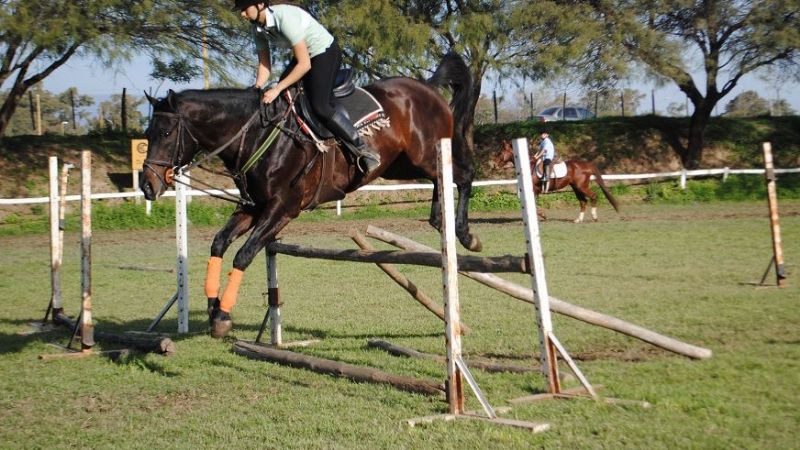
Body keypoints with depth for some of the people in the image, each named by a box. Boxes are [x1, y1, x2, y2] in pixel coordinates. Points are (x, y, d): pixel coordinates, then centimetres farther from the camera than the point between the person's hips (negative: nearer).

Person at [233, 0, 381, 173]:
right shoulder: (258, 28, -6)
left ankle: (365, 151, -13)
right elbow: (264, 65, 2)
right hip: (304, 55, 10)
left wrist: (277, 89, -30)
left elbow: (305, 65, -31)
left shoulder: (285, 17, -32)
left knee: (320, 106, -20)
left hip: (326, 52, -10)